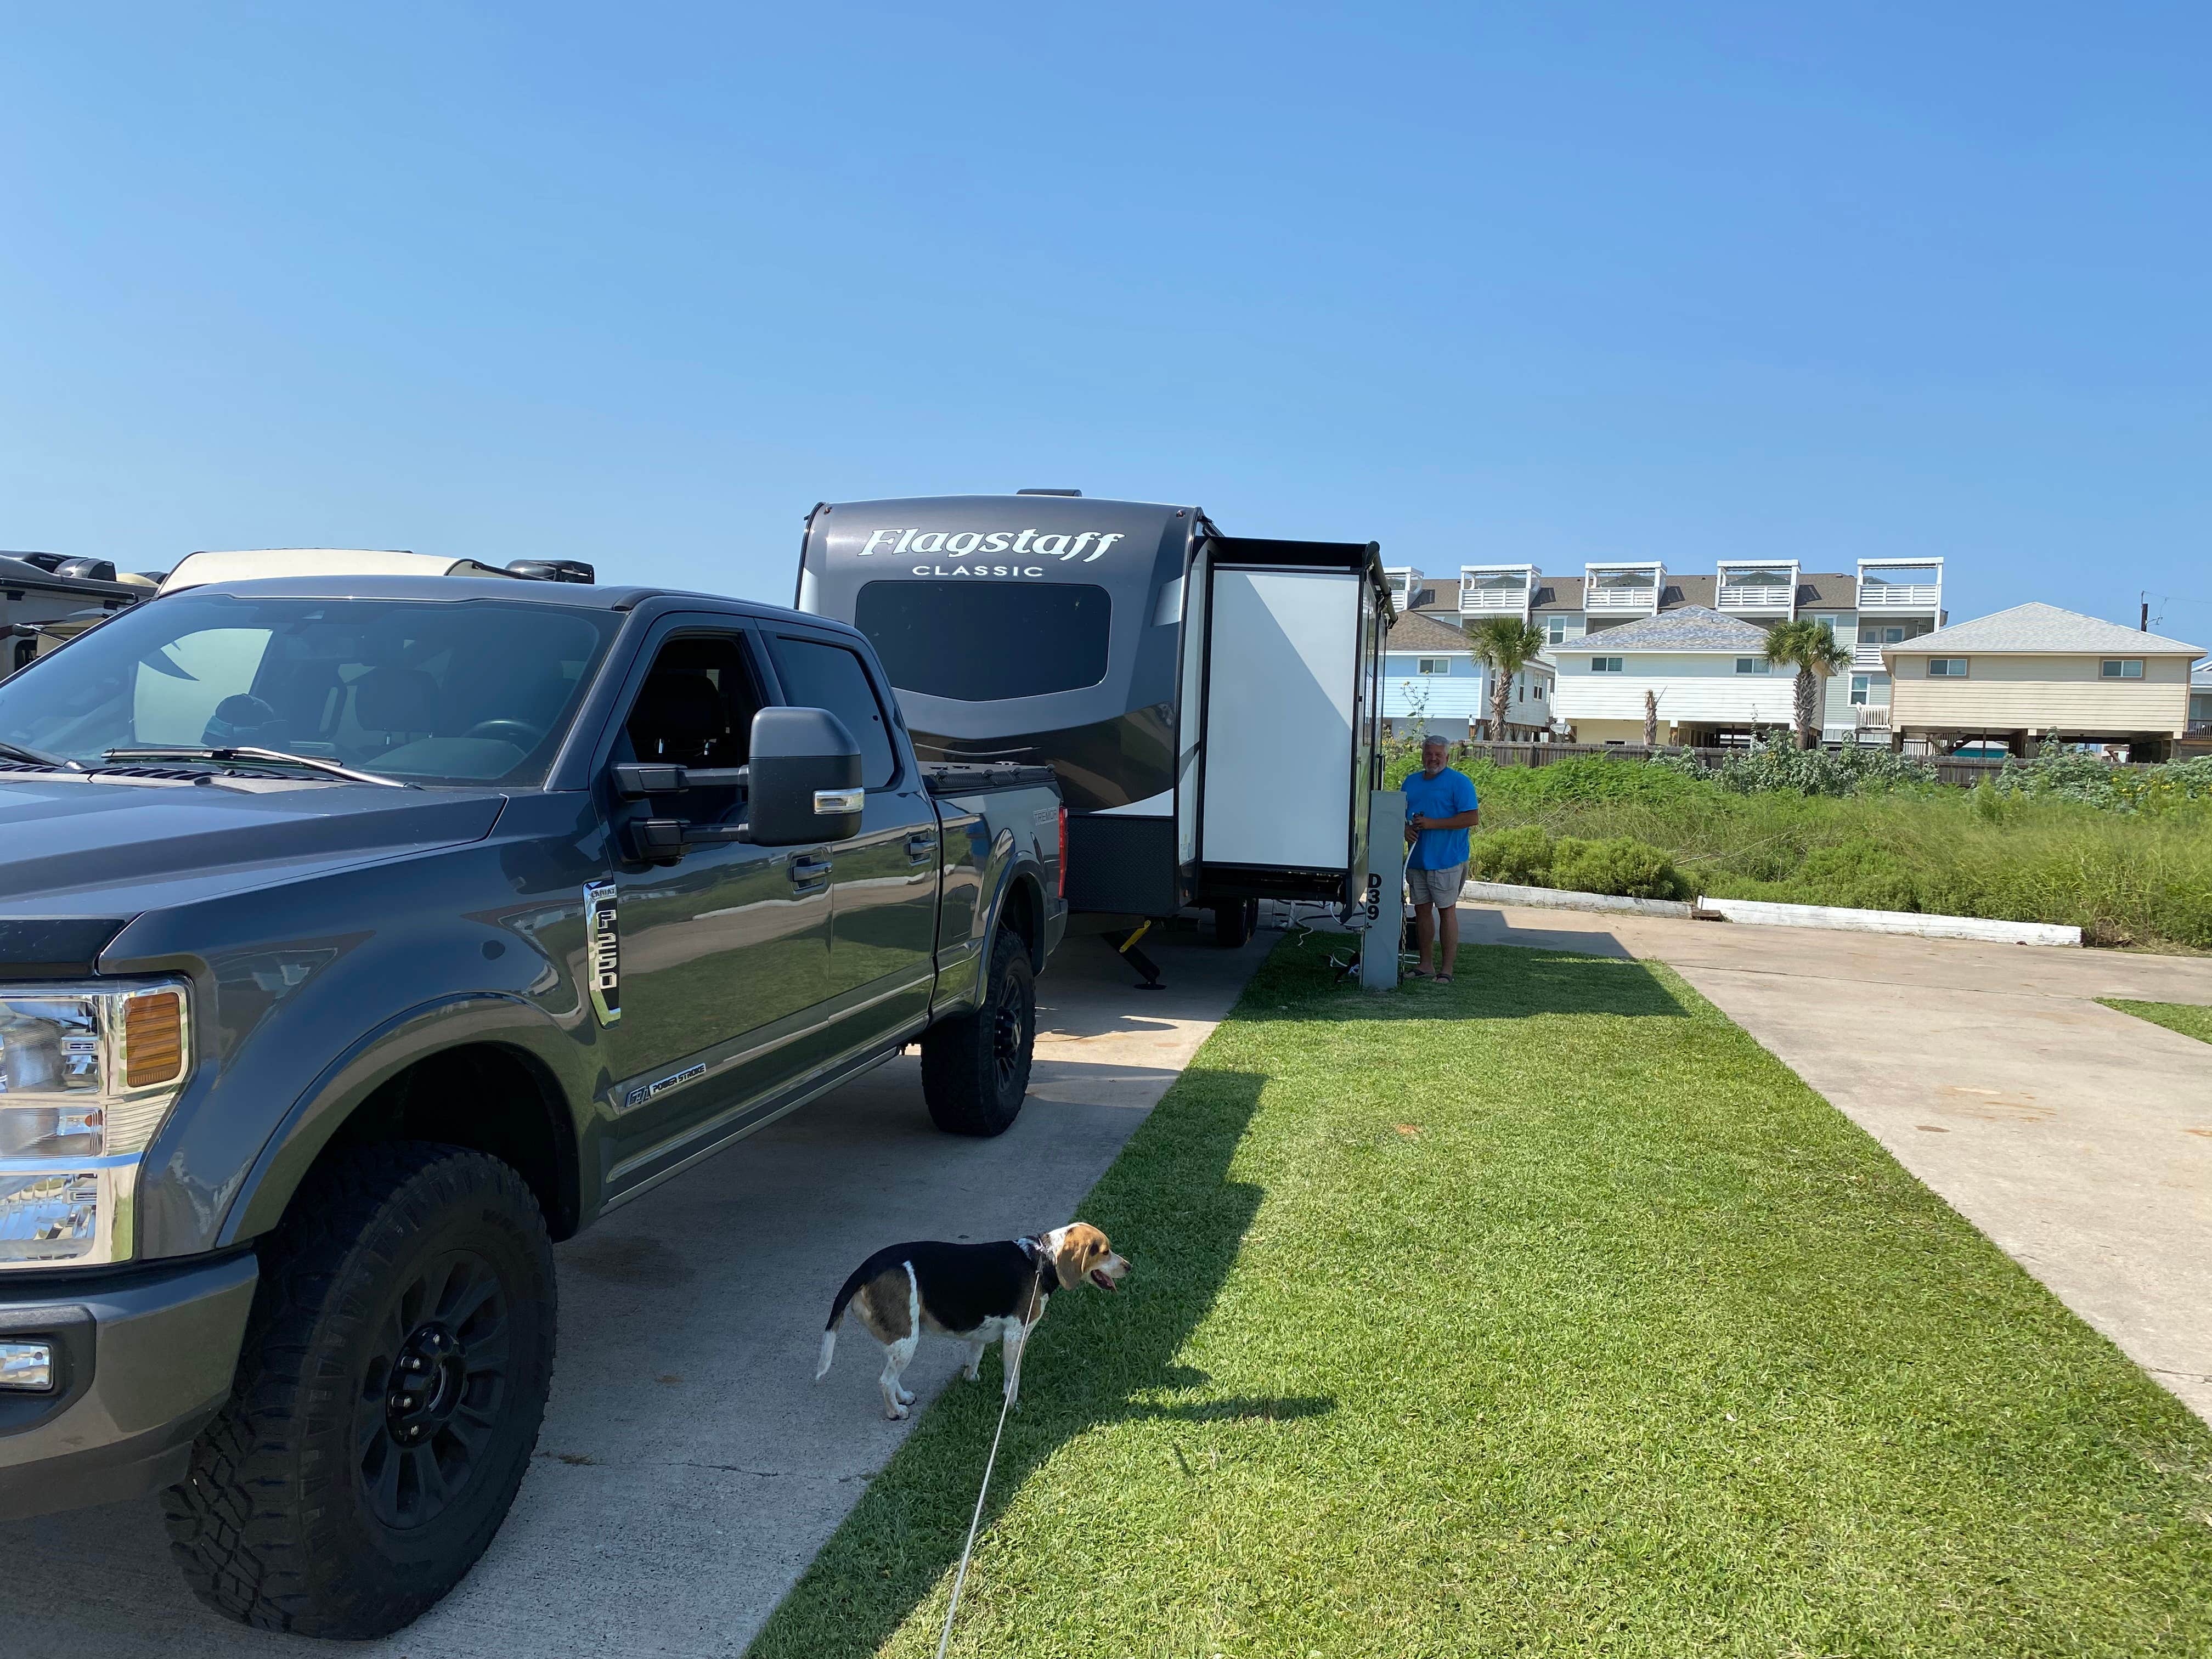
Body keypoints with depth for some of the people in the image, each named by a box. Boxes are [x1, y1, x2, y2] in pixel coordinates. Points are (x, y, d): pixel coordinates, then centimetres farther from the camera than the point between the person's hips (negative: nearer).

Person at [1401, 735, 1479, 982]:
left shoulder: (1459, 782, -6)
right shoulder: (1411, 782, 14)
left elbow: (1472, 818, -14)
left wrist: (1432, 824, -17)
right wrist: (1406, 829, -2)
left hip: (1446, 859, -6)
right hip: (1417, 858, 6)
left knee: (1447, 910, -4)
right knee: (1422, 909, 9)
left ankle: (1446, 969, 0)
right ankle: (1425, 964, 18)